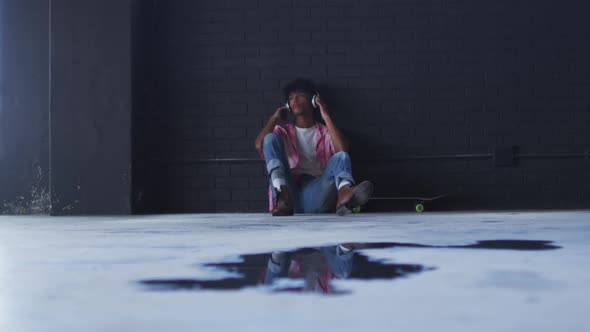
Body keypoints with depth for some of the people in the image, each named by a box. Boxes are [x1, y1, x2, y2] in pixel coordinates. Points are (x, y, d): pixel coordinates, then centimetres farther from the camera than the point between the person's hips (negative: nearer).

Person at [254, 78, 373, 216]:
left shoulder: (325, 133, 23)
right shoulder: (283, 132, 26)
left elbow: (342, 150, -2)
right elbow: (259, 145, 3)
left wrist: (326, 116, 5)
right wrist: (274, 119, 16)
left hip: (316, 192, 0)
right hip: (289, 189, 1)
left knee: (341, 157, -23)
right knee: (271, 138, -12)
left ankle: (344, 193, -62)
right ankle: (283, 196, -39)